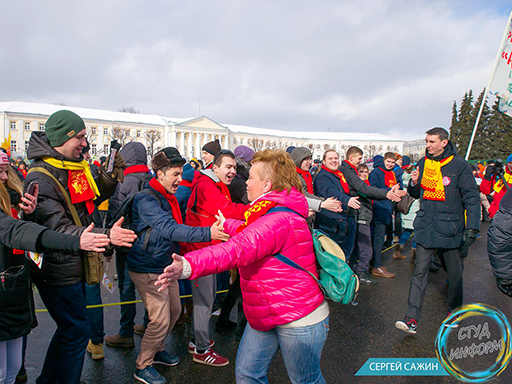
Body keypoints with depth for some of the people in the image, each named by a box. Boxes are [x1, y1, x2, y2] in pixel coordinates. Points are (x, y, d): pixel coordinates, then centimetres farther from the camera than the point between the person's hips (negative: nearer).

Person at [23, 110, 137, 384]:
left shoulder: (77, 166, 6)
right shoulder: (40, 178, -21)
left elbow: (91, 200, 16)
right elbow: (58, 229, -29)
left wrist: (111, 178, -2)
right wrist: (104, 236, -41)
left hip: (74, 265, 9)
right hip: (58, 271, -9)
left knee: (69, 327, 23)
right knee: (76, 332, 2)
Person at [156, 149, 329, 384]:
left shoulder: (279, 220, -28)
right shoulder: (269, 213, 8)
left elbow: (239, 249, -43)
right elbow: (249, 232, 26)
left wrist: (190, 265, -52)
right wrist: (227, 224, 37)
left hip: (300, 320, -9)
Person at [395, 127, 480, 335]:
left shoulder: (459, 165, -5)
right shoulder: (423, 163, 8)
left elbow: (472, 198, -5)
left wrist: (472, 228, -12)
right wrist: (414, 183, -5)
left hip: (451, 230, -2)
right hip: (426, 228, 3)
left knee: (455, 273, 13)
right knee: (420, 273, -2)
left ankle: (454, 311, 36)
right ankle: (411, 320, -1)